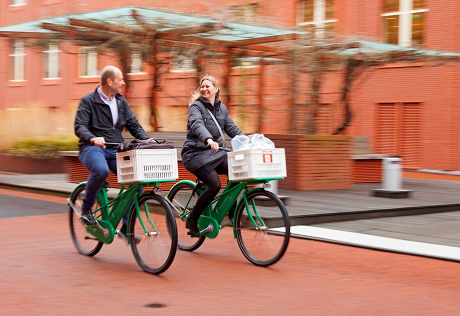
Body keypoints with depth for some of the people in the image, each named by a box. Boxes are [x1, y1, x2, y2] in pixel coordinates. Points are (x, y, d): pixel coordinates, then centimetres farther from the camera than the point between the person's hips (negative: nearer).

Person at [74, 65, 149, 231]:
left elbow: (134, 125, 14)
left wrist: (147, 140, -5)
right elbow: (79, 127, -12)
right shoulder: (88, 101, -1)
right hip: (92, 148, -5)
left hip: (115, 150, 5)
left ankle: (126, 227, -4)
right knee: (101, 170, -39)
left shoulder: (121, 101, 16)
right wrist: (93, 138, -33)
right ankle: (86, 207, -11)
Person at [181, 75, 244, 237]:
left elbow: (232, 128, 9)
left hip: (215, 152, 6)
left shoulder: (222, 108, 14)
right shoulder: (196, 106, -6)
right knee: (214, 184, -22)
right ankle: (191, 220, -5)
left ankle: (232, 211, -1)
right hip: (196, 152, -6)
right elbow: (197, 125, -26)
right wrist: (208, 140, -46)